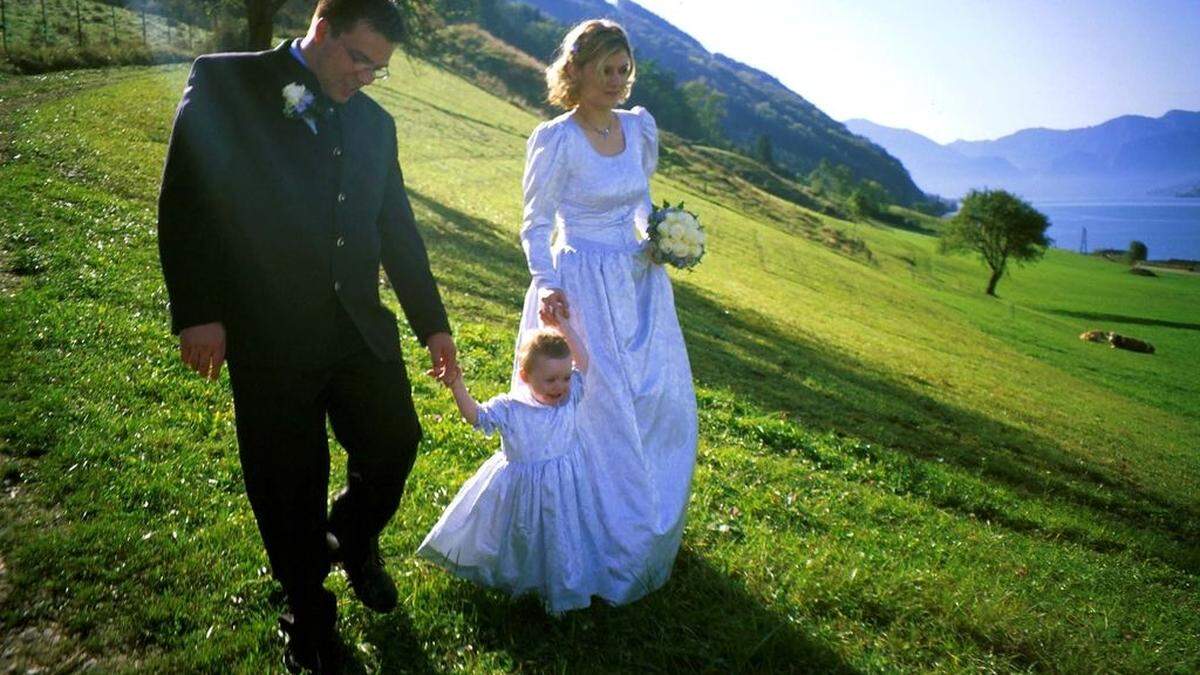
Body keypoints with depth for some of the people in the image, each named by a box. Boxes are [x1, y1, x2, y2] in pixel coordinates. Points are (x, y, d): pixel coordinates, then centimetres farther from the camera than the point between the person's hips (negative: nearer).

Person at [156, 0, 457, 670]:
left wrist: (432, 322, 16)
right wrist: (196, 312, -14)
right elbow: (185, 202, -8)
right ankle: (309, 610, 34)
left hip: (362, 331, 5)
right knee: (290, 489, 9)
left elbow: (398, 229, 16)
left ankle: (353, 540, 44)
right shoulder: (225, 83, -3)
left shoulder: (375, 121, 12)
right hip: (271, 339, -4)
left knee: (393, 450, 11)